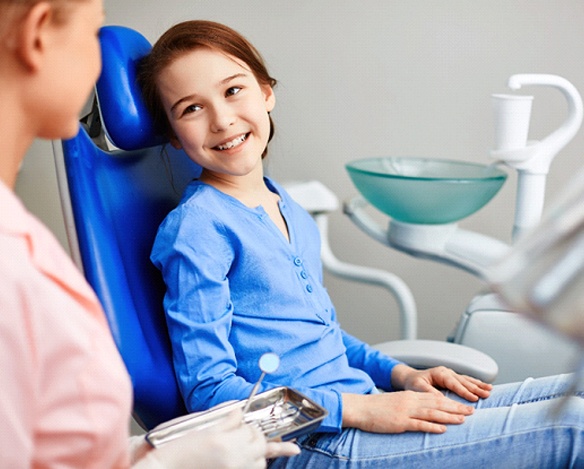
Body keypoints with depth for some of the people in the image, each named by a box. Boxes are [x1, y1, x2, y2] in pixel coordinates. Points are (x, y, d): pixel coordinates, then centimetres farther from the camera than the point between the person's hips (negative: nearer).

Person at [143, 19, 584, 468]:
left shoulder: (289, 209, 11)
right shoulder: (196, 227, -14)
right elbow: (207, 389, -17)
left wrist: (400, 374, 5)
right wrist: (358, 409, -20)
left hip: (365, 408, 8)